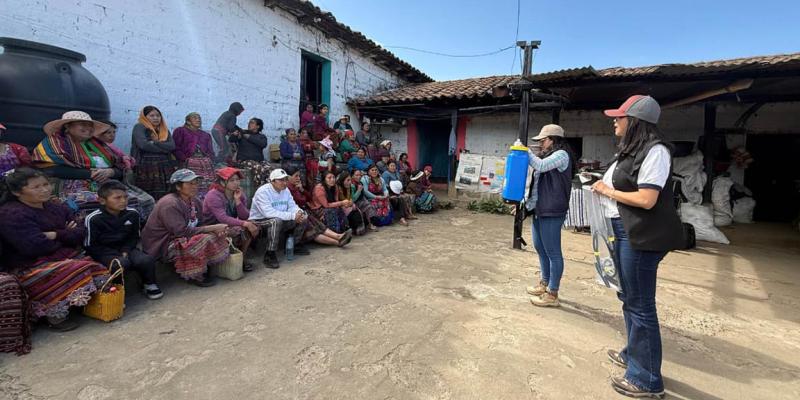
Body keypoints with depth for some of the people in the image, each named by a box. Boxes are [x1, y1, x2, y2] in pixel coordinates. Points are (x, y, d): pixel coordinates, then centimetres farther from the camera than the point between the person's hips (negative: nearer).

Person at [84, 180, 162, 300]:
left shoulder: (133, 214, 0)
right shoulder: (93, 219, -12)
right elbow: (90, 245, -9)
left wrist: (125, 251, -8)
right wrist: (116, 255, -18)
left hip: (125, 249, 4)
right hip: (104, 253, -3)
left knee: (147, 259, -23)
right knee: (121, 263, -34)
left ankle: (149, 284, 3)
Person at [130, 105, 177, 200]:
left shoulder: (164, 130, 19)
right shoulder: (139, 127, 6)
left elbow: (172, 146, 2)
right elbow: (143, 145, -11)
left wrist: (155, 143, -7)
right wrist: (164, 148, -3)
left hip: (165, 169, 4)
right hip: (146, 168, -4)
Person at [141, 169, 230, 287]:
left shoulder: (194, 201, 4)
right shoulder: (169, 204, -22)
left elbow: (200, 225, 5)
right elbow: (182, 232, -28)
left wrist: (216, 229, -17)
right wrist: (212, 228, -27)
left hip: (182, 238, 9)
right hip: (162, 246, -9)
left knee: (216, 236, -7)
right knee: (205, 240, -28)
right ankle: (194, 276, -8)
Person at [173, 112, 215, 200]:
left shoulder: (206, 134, 29)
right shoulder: (180, 131, 15)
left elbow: (210, 151, 24)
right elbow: (176, 148, 3)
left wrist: (210, 160, 7)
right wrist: (185, 159, -8)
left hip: (206, 164, 4)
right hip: (189, 163, -4)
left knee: (207, 188, -6)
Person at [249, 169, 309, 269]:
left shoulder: (285, 190, 2)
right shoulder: (263, 192, -22)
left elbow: (292, 206, 2)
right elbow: (268, 212, -33)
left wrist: (299, 213, -24)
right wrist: (292, 215, -34)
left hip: (280, 221, 8)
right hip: (259, 222, -7)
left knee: (302, 218, -5)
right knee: (276, 221, -38)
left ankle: (297, 245, 14)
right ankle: (270, 255, -27)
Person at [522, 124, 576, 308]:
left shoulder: (561, 155, -7)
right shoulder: (547, 156, 19)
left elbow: (540, 166, -21)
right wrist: (528, 201, 12)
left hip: (552, 212, -10)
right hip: (539, 209, 10)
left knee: (552, 252, -3)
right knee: (540, 248, 17)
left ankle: (552, 294, 5)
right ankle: (544, 284, 33)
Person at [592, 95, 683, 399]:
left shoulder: (654, 151, -16)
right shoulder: (632, 150, 13)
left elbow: (646, 200, -21)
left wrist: (607, 191, -11)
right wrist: (603, 188, 2)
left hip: (641, 236, -10)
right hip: (625, 231, 10)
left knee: (640, 305, -1)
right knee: (629, 297, 21)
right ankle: (633, 354, 39)